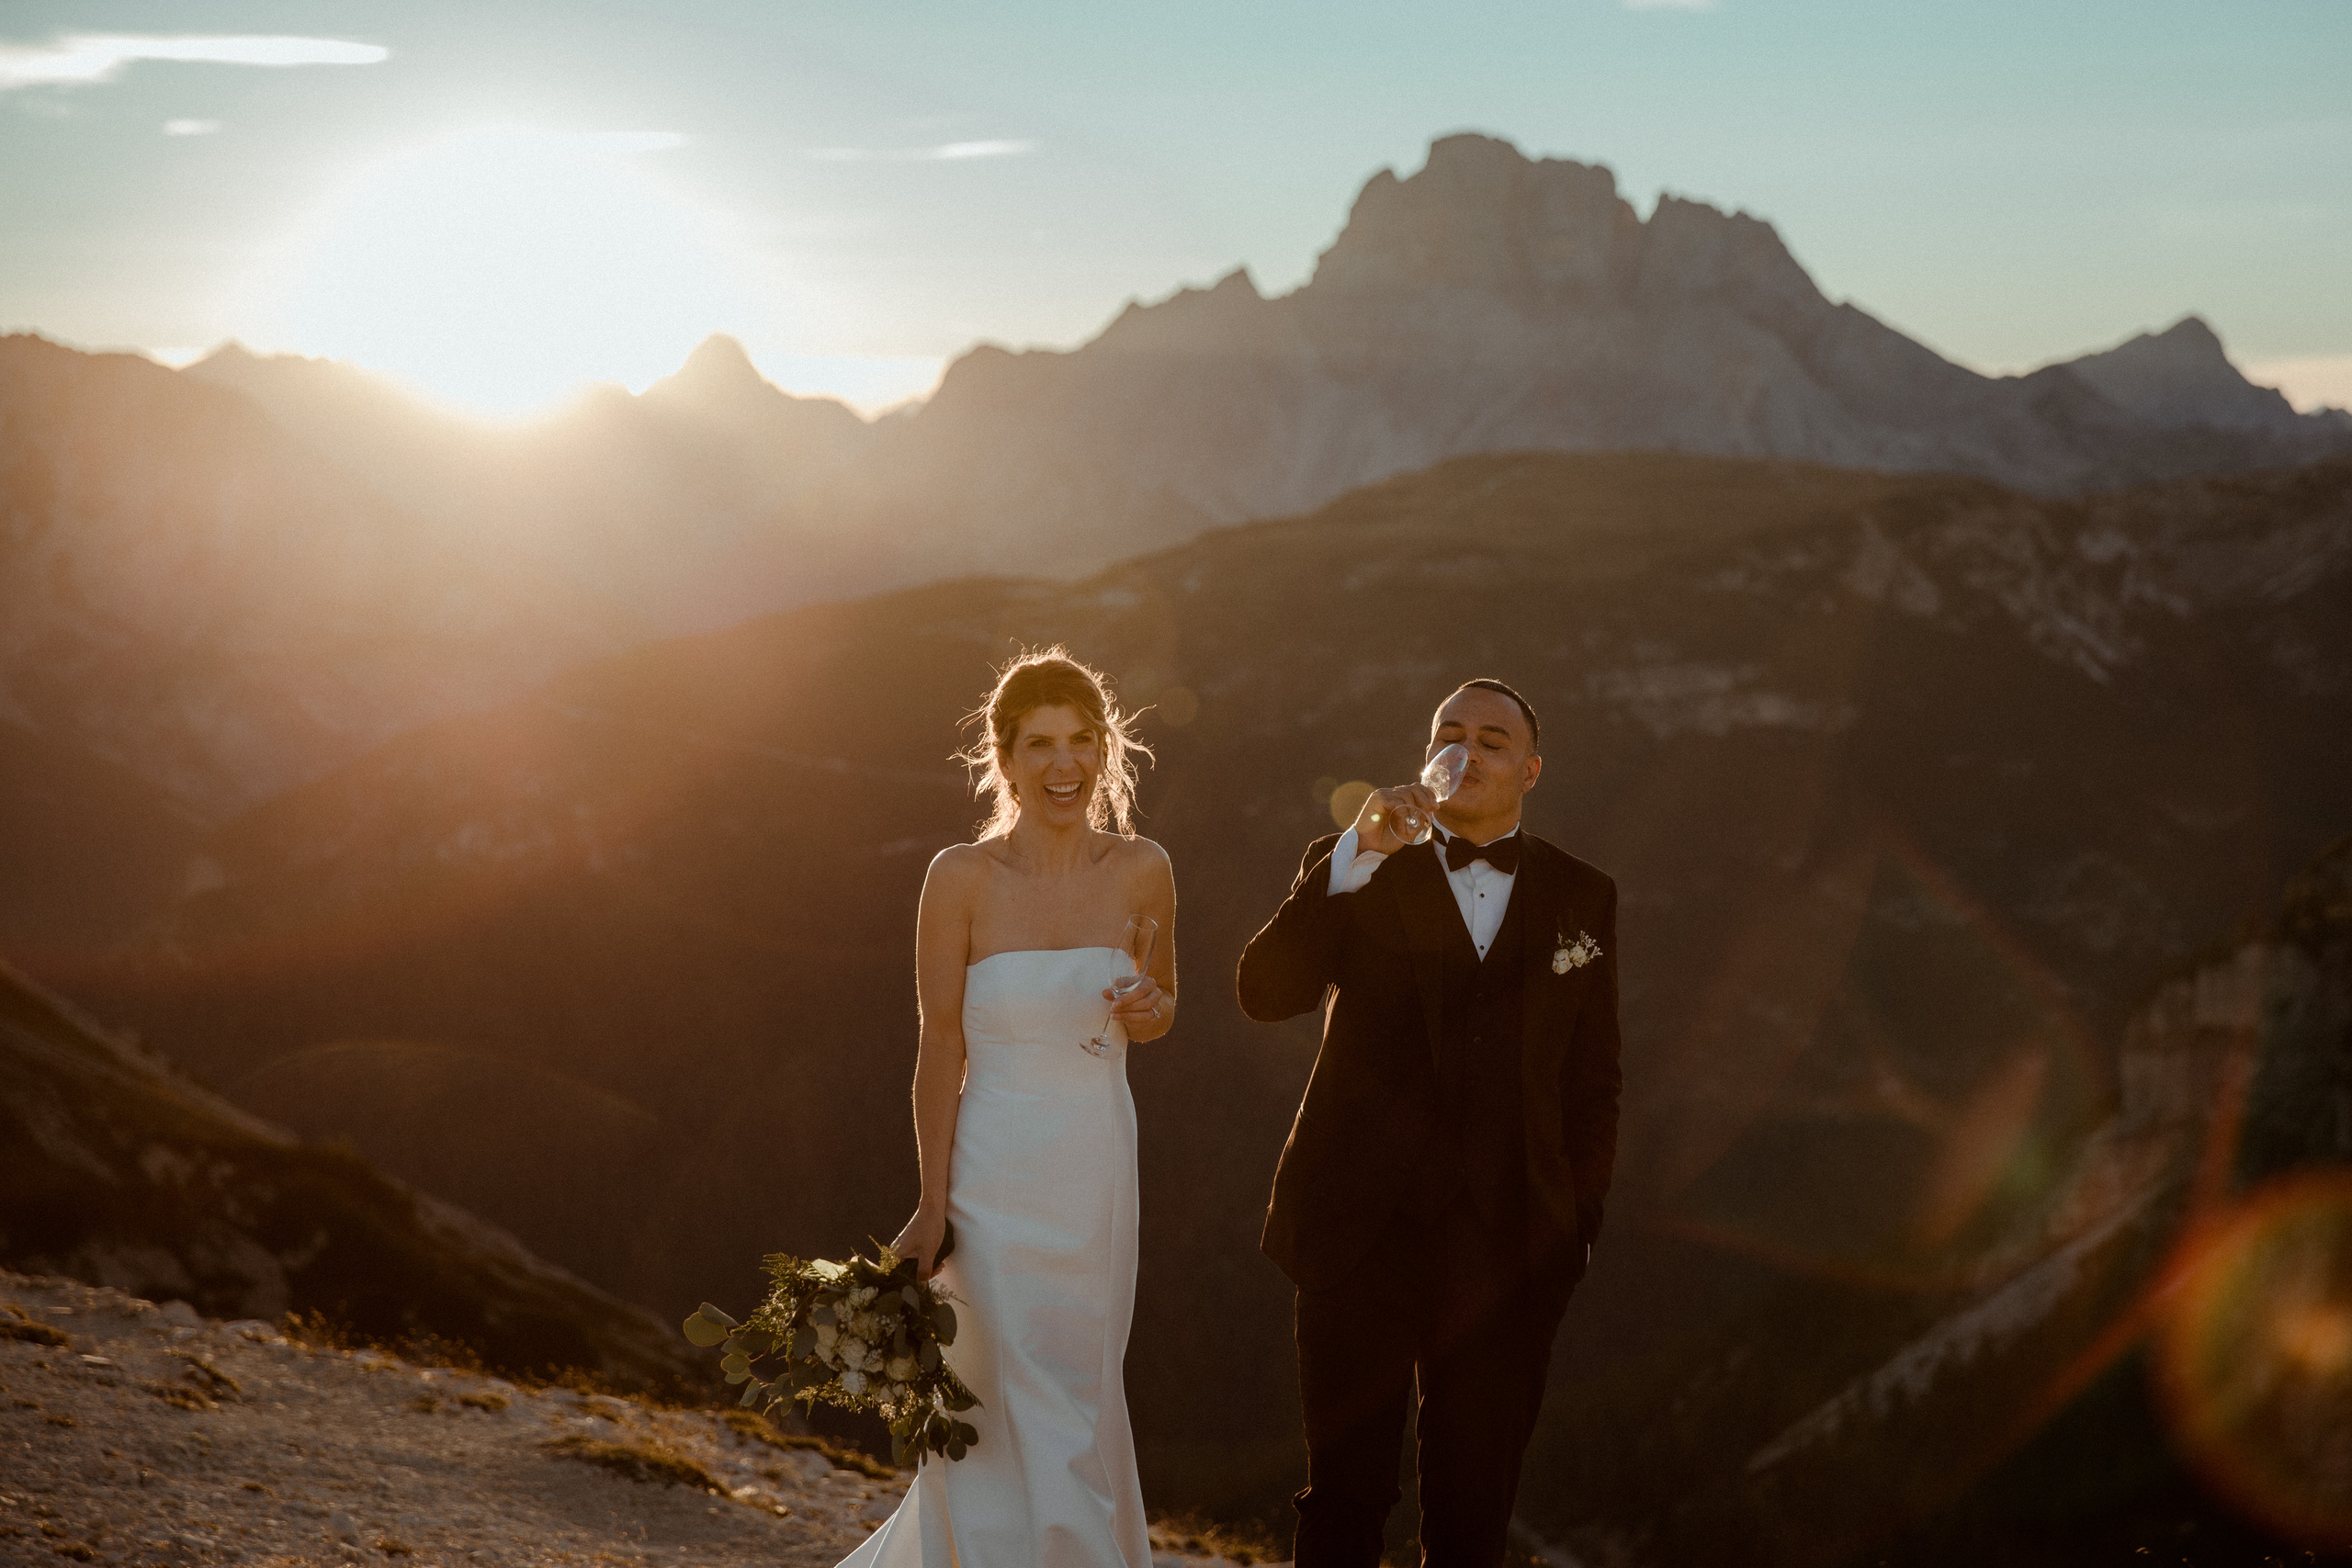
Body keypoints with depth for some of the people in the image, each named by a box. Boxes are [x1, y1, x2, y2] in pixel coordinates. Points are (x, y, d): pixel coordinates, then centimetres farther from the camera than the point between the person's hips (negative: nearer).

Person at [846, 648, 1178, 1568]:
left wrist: (1150, 1013, -11)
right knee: (1029, 1426, -5)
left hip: (1098, 1179, 4)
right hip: (994, 1177, -4)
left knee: (1079, 1412, 16)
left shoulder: (1141, 872, -2)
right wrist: (931, 1206, -9)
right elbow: (940, 1049, -8)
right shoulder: (962, 878, -11)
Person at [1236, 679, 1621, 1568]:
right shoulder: (1352, 870, 5)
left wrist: (1580, 1218, 3)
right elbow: (1265, 992, -11)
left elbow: (1593, 1077, 11)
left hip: (1506, 1246, 1)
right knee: (1346, 1492, 6)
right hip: (1362, 1230, -1)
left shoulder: (1582, 899, 9)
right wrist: (1359, 853, -19)